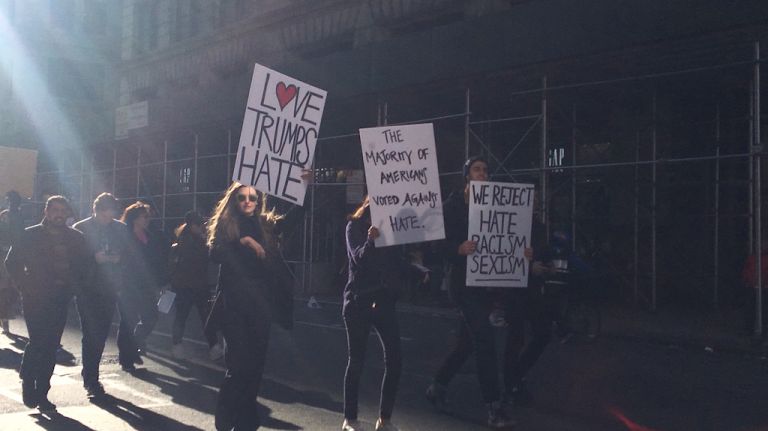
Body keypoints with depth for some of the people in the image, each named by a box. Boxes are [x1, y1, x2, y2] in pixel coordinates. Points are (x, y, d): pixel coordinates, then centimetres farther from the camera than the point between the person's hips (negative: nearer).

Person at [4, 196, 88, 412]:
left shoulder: (76, 238, 7)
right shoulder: (30, 235, 0)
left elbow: (83, 264, 13)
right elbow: (12, 262, 3)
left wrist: (73, 285, 0)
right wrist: (25, 285, -4)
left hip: (60, 300, 3)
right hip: (35, 299, -3)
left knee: (50, 347, 5)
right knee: (38, 341, -13)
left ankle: (41, 394, 16)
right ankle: (28, 382, 12)